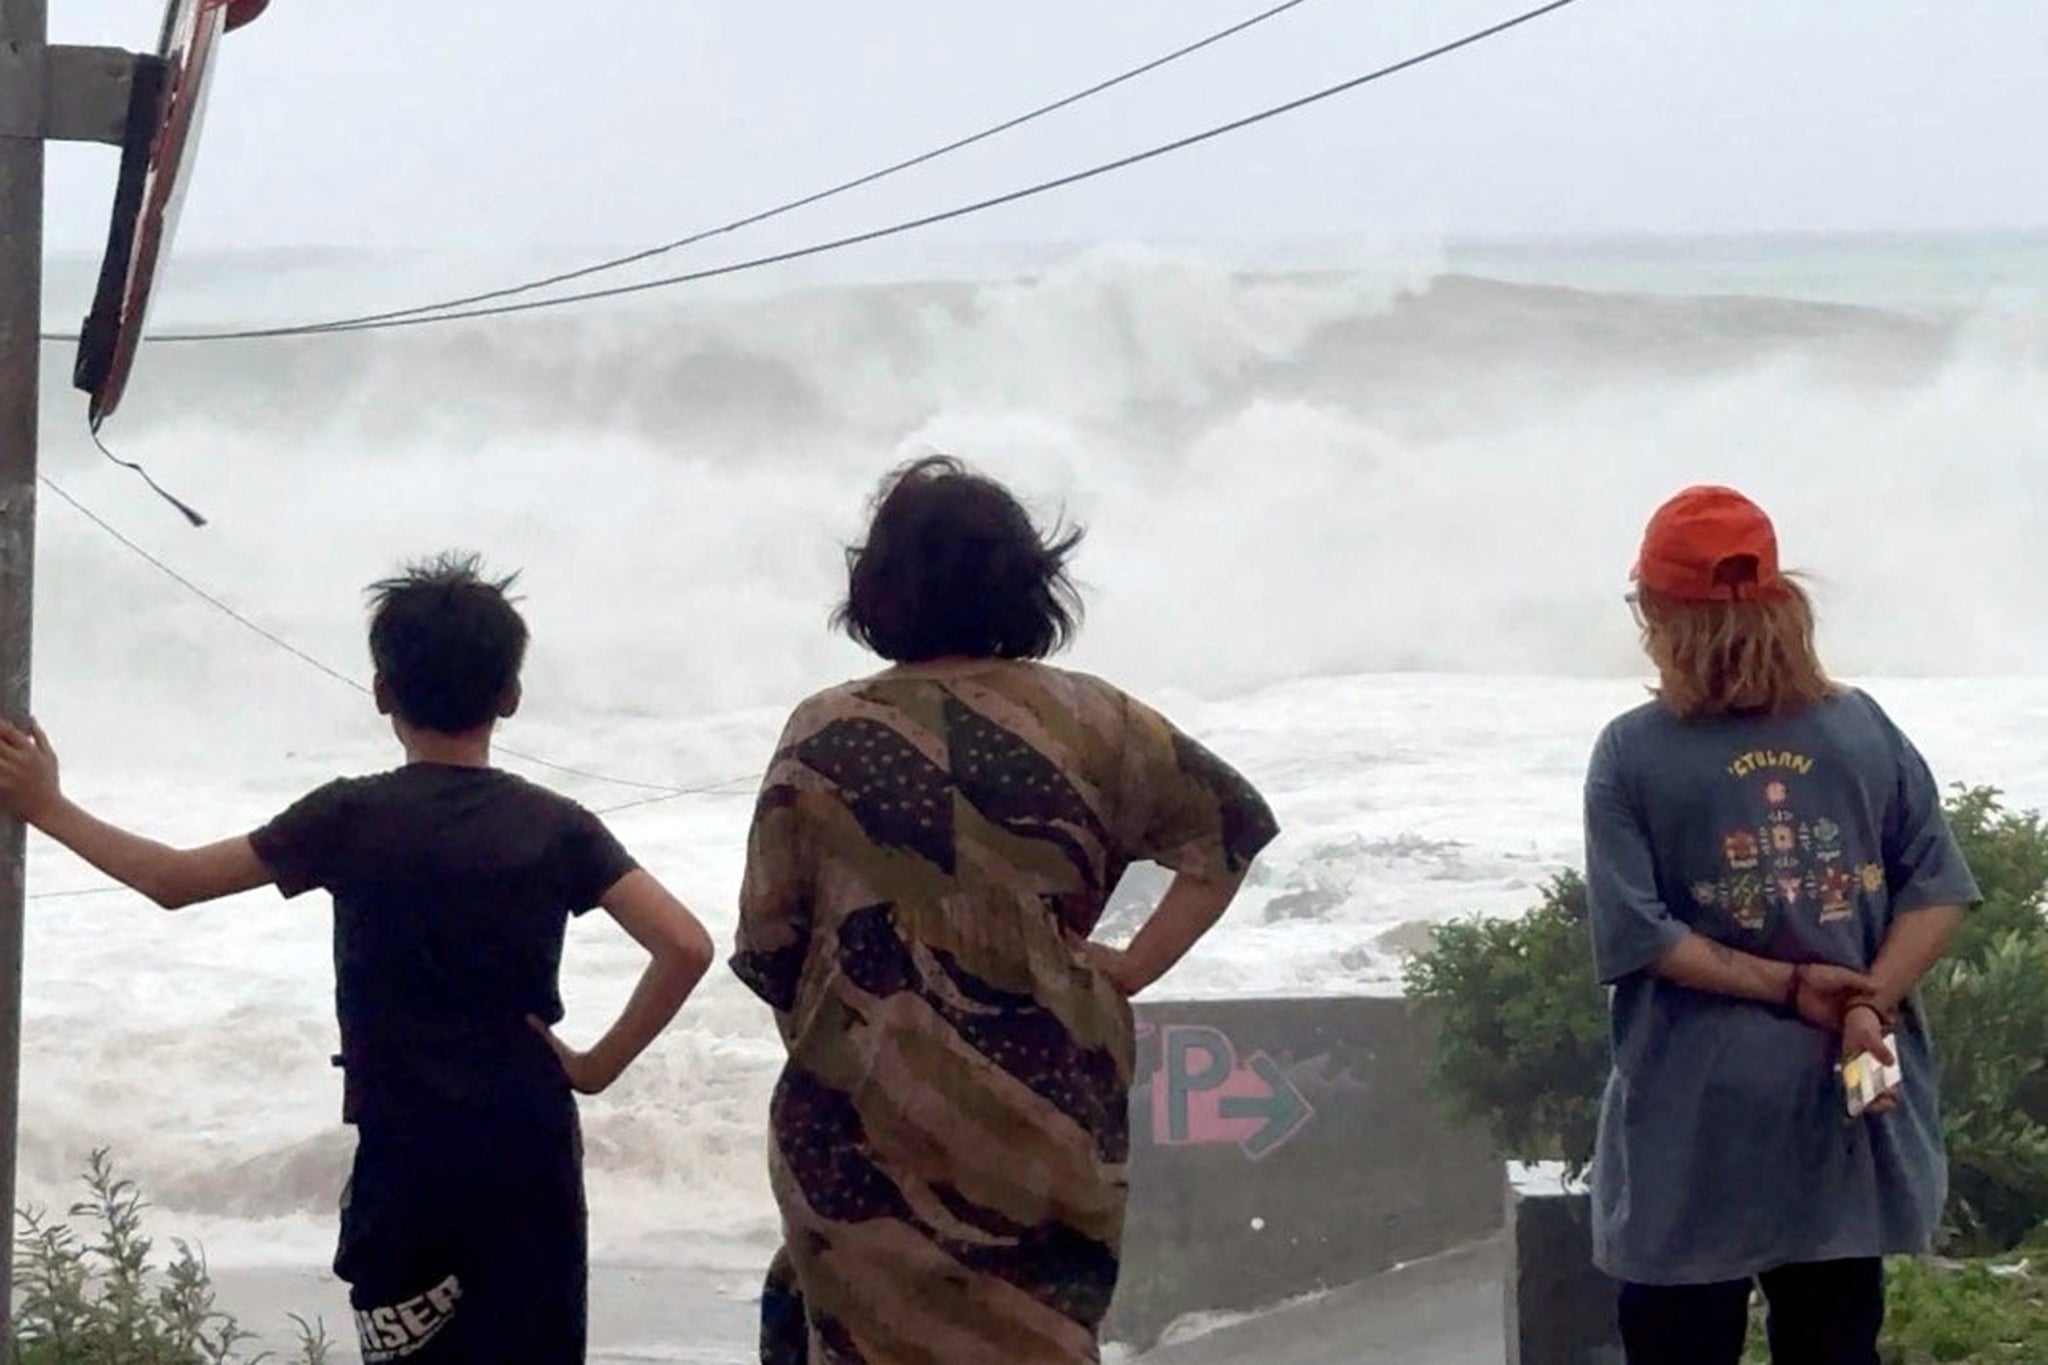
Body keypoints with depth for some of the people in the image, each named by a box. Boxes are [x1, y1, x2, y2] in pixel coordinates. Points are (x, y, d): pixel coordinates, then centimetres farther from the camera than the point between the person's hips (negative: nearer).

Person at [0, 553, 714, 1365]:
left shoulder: (352, 818, -5)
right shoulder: (557, 827, -1)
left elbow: (173, 880, 4)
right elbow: (686, 947, -10)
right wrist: (598, 1067, -1)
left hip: (406, 1157, -1)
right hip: (531, 1154, 1)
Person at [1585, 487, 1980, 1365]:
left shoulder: (1635, 755, -7)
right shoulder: (1865, 730, 0)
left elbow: (1640, 934, -13)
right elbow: (1937, 890, -5)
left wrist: (1788, 986, -11)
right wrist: (1872, 1006, -13)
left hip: (1694, 1128, -3)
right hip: (1845, 1110, 3)